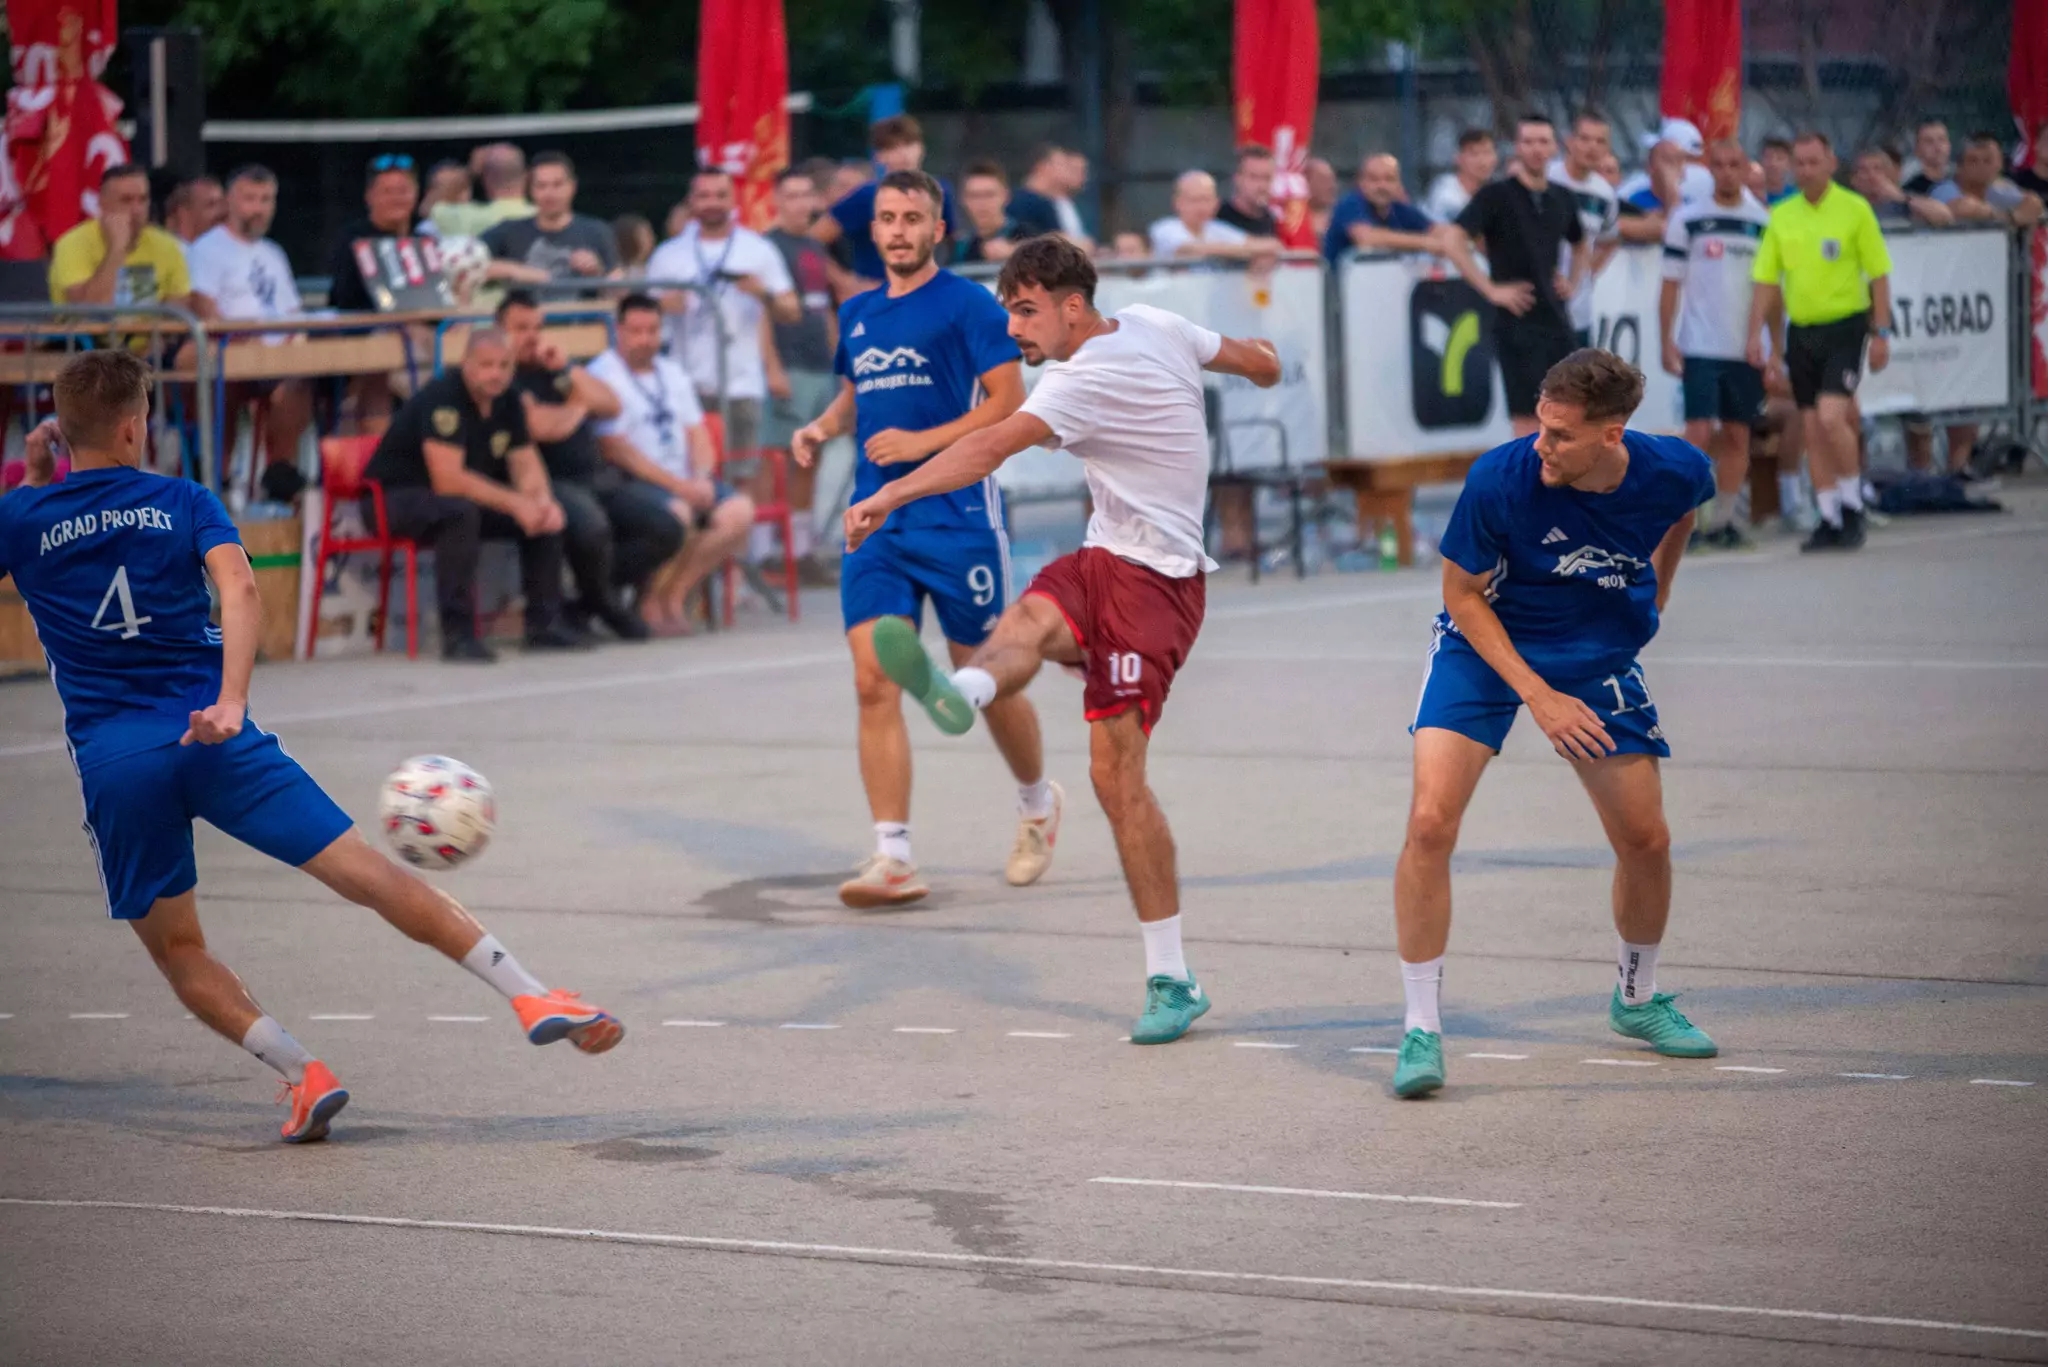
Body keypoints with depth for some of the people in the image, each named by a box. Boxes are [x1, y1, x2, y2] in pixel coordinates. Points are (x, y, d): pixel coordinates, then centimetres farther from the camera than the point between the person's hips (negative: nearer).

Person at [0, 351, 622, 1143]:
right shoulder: (182, 503, 5)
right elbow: (237, 586, -12)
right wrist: (229, 703, -22)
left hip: (111, 761, 0)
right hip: (212, 739, 0)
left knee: (175, 947, 14)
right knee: (369, 874, -3)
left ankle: (300, 1074, -5)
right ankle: (532, 997, -11)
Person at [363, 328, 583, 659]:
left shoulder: (507, 402, 1)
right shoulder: (442, 398, -24)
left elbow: (525, 464, 4)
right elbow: (447, 480, -31)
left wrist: (542, 500, -19)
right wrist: (515, 503, -31)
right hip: (394, 498, -8)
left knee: (545, 516, -6)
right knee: (460, 513, -38)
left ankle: (544, 624, -1)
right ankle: (458, 634, -35)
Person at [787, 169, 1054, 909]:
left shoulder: (968, 305, -5)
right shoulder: (857, 314, 14)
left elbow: (1010, 402, -10)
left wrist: (924, 441, -17)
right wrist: (822, 428, 7)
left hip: (958, 515, -5)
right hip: (875, 518, 5)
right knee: (874, 682, -8)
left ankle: (1039, 802, 33)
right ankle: (892, 856, -10)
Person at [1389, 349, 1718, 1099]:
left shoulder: (1676, 471, -21)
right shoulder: (1500, 478, -30)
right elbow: (1462, 594, -16)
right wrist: (1537, 696, -21)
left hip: (1600, 657, 3)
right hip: (1485, 647, -3)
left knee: (1646, 841, 4)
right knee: (1430, 823, -20)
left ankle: (1636, 998, 33)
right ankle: (1421, 1030, -9)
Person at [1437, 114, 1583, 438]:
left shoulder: (1562, 199, 12)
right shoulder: (1497, 195, -7)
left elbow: (1582, 246, 32)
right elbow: (1451, 240, -17)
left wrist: (1572, 281, 14)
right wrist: (1491, 289, -18)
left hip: (1558, 323, 6)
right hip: (1518, 323, -6)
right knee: (1528, 421, -9)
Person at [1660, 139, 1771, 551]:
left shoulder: (1764, 223, 8)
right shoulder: (1687, 220, 1)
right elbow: (1671, 286, 3)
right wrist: (1667, 342, -5)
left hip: (1746, 350, 3)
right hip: (1700, 348, -3)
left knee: (1737, 437, 4)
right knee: (1700, 433, -10)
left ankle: (1724, 520, 11)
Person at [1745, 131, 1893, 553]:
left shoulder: (1855, 209, -4)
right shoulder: (1781, 216, 7)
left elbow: (1878, 275, -2)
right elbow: (1766, 280, 10)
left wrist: (1881, 333, -6)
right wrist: (1758, 334, 1)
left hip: (1844, 327, -4)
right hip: (1801, 331, 5)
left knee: (1831, 416, -18)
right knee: (1812, 430, 4)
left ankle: (1853, 506, -1)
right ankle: (1829, 519, 12)